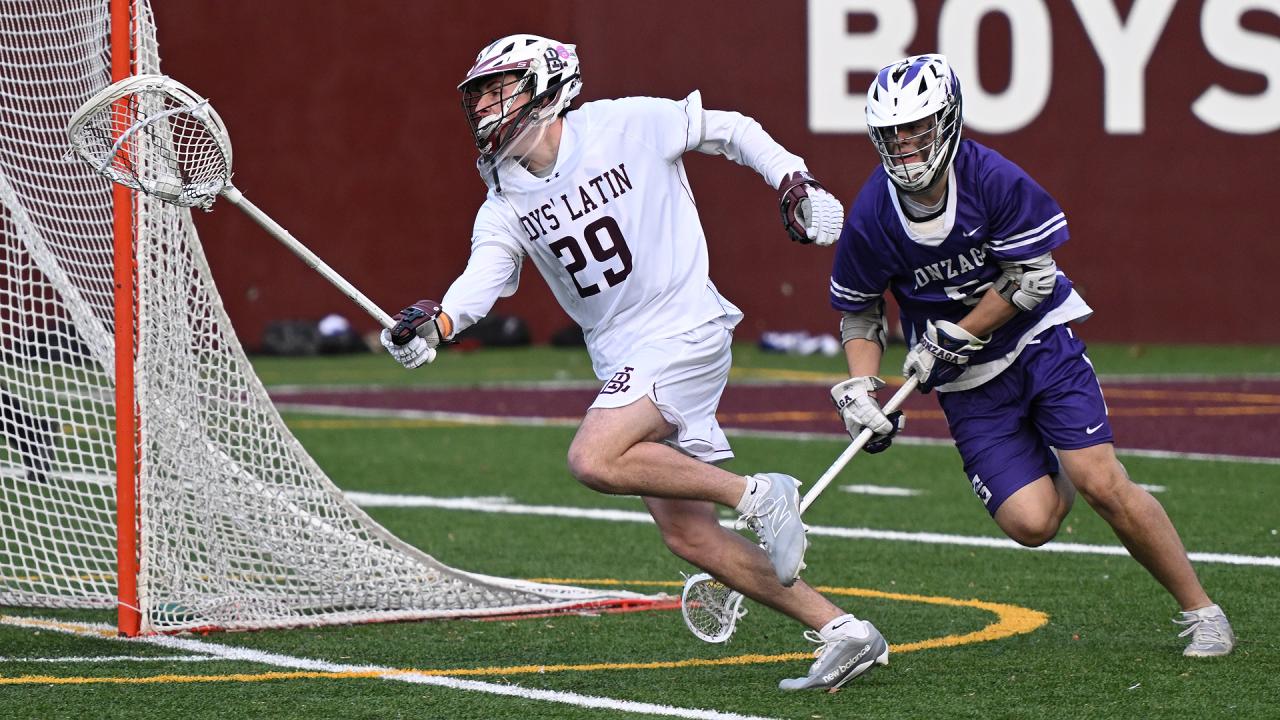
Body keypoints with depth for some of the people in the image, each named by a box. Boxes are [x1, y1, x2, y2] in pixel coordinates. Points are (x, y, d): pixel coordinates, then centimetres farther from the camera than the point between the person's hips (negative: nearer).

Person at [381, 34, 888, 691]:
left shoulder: (627, 126, -7)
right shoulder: (505, 206, 6)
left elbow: (729, 130, 5)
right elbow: (483, 276, -11)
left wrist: (795, 184, -6)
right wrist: (435, 322, -32)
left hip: (686, 331, -6)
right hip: (622, 361, 7)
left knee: (593, 459, -26)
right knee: (687, 534, 1)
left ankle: (755, 494, -12)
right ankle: (842, 633, 8)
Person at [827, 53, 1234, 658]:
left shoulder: (994, 180, -18)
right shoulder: (871, 217, -11)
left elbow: (1031, 280, -14)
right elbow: (858, 311, 4)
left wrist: (952, 338, -15)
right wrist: (858, 388, -11)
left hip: (1040, 343, -2)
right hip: (968, 386, 2)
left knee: (1103, 486, -15)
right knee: (1030, 523, -14)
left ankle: (1199, 610, 3)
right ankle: (1056, 471, 25)